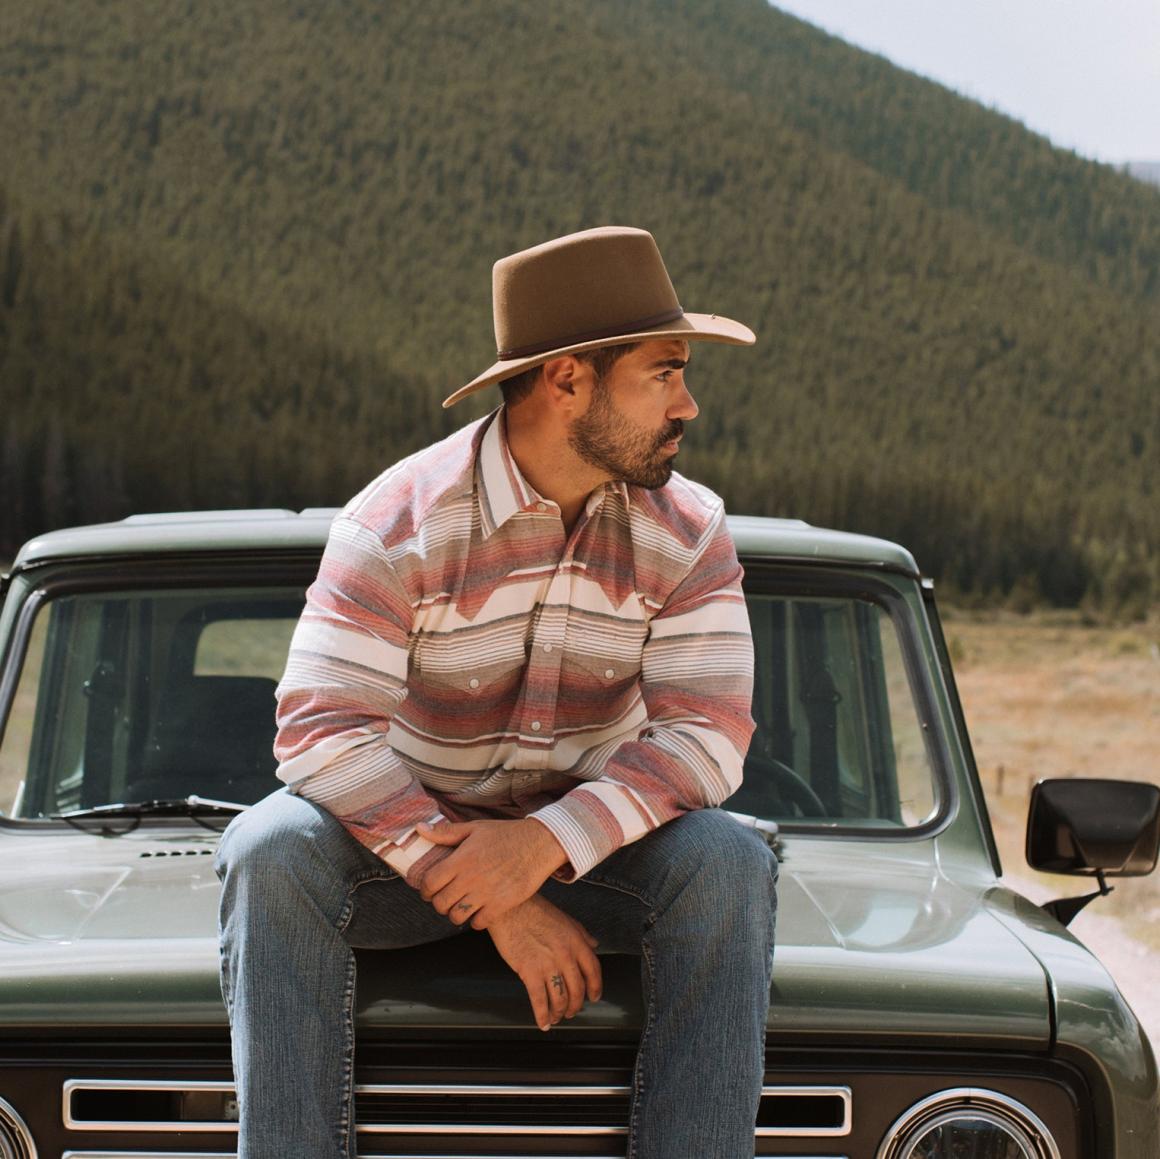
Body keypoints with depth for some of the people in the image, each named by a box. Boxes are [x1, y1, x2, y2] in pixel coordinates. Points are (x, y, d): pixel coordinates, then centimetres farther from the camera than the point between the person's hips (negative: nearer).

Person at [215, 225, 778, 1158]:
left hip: (590, 843, 2)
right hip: (403, 835, -2)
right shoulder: (398, 523, -17)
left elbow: (707, 731, -16)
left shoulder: (688, 532, -8)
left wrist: (545, 843, -33)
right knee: (271, 851, -31)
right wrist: (497, 903, -32)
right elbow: (322, 731, -25)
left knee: (728, 862, -28)